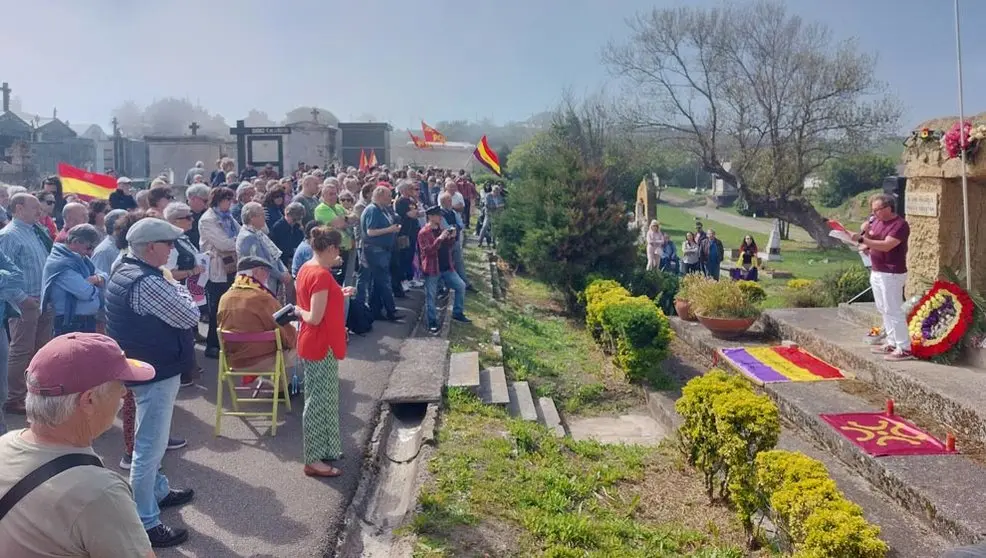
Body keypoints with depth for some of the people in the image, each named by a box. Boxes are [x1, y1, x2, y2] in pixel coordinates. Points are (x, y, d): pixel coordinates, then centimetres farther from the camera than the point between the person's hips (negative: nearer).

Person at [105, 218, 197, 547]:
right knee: (150, 446, -1)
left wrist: (169, 289, -2)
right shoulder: (147, 283, -27)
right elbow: (190, 316, -19)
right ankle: (144, 523, 9)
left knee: (149, 440, 25)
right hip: (156, 371, -11)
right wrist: (178, 290, -3)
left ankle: (158, 492, 43)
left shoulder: (124, 271, 6)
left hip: (141, 367, 11)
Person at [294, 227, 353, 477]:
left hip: (314, 343, 10)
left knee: (322, 399, 19)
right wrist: (300, 312, -7)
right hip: (320, 346, -10)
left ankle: (323, 449, 31)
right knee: (319, 402, -1)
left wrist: (338, 294, 16)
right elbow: (314, 318, -25)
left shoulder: (307, 268, 7)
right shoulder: (321, 275, -23)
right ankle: (314, 461, 9)